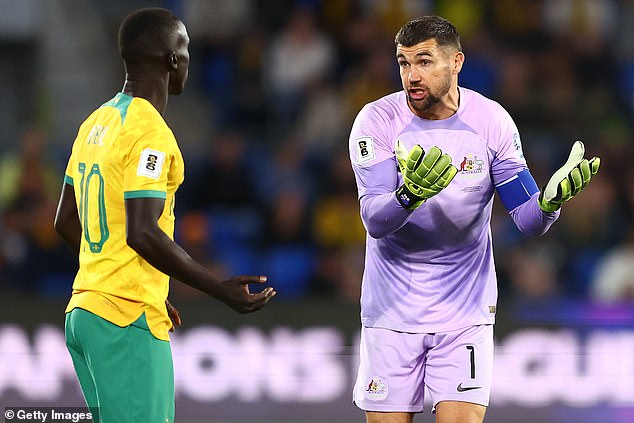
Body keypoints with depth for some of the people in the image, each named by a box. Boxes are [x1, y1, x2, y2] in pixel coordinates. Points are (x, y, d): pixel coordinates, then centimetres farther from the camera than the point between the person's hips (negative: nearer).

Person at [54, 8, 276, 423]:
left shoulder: (96, 123, 14)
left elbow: (66, 222, 20)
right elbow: (142, 233, -22)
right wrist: (220, 289, -20)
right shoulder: (150, 132, -14)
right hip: (129, 323, -9)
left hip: (85, 310, 9)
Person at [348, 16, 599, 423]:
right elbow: (374, 222, -20)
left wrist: (549, 201, -29)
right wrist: (410, 196, -41)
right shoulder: (377, 121, -10)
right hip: (392, 310, 0)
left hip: (465, 313, 0)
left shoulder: (492, 121, -6)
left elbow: (529, 221, -6)